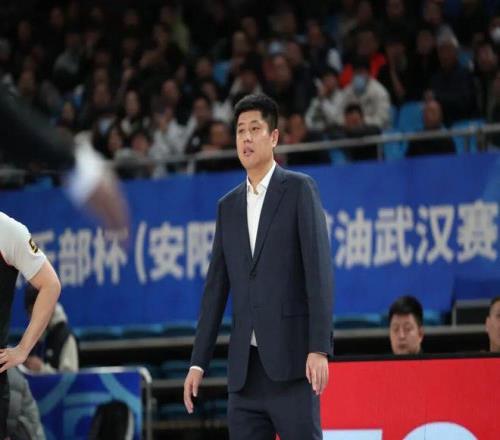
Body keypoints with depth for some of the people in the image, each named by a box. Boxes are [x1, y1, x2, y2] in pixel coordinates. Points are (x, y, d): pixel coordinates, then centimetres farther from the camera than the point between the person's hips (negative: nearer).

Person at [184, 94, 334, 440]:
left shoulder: (299, 190, 1)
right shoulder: (228, 205, 17)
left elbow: (319, 270, -7)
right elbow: (217, 288, 17)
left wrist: (319, 349, -16)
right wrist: (198, 362, 11)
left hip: (291, 360, -5)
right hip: (245, 368, 5)